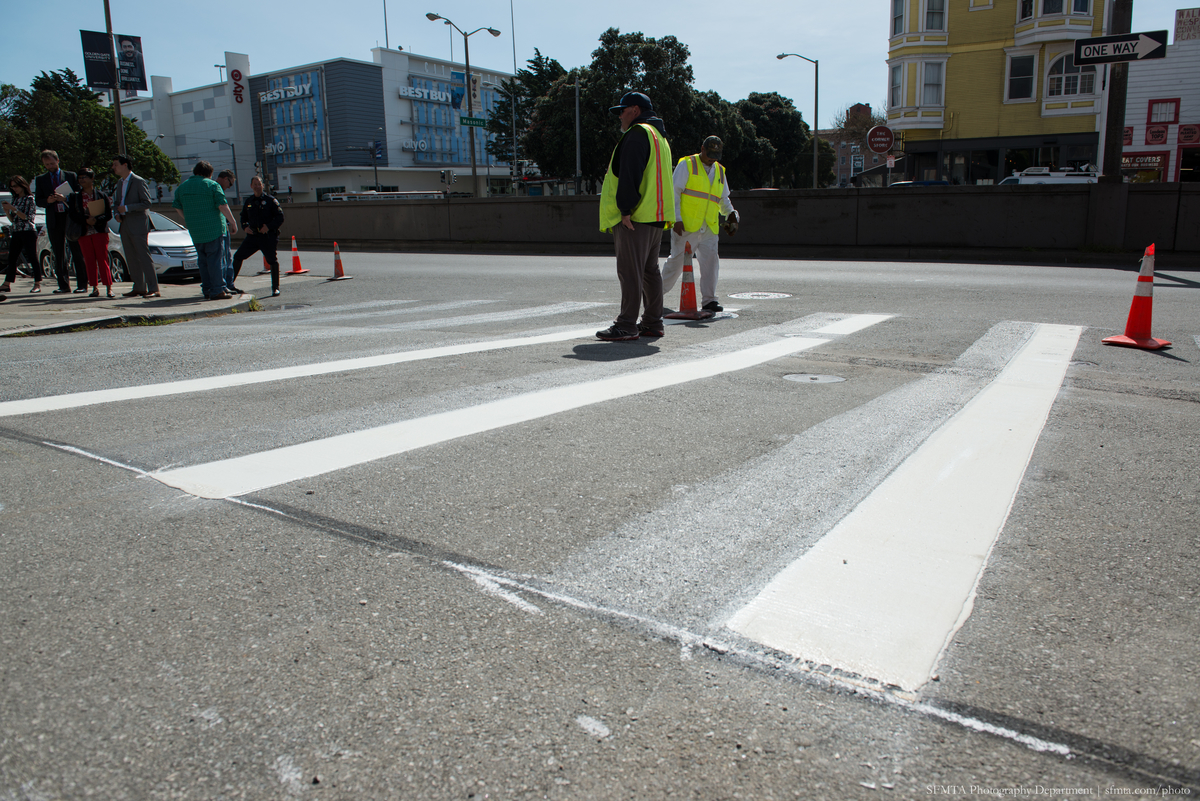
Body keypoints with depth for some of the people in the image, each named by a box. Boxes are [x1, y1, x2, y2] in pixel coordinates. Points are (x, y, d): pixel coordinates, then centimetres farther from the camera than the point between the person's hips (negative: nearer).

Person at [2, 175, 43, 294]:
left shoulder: (30, 198, -2)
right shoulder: (15, 199, 17)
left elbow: (26, 216, -10)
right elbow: (12, 220, 17)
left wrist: (12, 208, -14)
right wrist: (7, 211, 0)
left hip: (28, 232, -7)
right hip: (16, 232, 7)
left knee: (32, 258, -6)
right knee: (11, 258, 4)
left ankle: (37, 284, -5)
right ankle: (7, 284, 4)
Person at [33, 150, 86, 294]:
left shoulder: (71, 176, 7)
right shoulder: (40, 179, 13)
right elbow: (38, 200, 10)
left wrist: (65, 198, -16)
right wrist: (48, 200, -11)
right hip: (54, 220, 3)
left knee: (77, 252, -2)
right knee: (58, 254, 3)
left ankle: (82, 284, 1)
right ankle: (64, 286, 6)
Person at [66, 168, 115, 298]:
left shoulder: (101, 195, 7)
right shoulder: (75, 197, 13)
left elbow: (108, 214, 0)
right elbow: (72, 214, 3)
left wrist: (97, 219, -18)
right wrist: (86, 220, -14)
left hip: (100, 231, -3)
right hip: (84, 233, 3)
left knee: (102, 259, -7)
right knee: (89, 261, 1)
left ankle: (108, 287, -7)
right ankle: (95, 288, 5)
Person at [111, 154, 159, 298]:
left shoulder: (139, 182, -8)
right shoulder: (120, 182, 16)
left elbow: (146, 203, -14)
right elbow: (116, 202, 23)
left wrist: (126, 208, -17)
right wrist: (117, 214, 3)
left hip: (138, 225, -8)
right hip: (125, 226, 8)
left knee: (144, 258, -9)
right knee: (132, 259, 9)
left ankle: (154, 289, -9)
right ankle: (139, 288, 15)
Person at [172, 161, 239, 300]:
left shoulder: (182, 187, 13)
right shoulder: (212, 185, -5)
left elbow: (178, 208, 19)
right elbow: (222, 206, -13)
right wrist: (233, 222, -8)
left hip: (195, 231, 5)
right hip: (213, 229, -5)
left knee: (203, 261, 13)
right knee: (215, 260, -4)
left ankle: (207, 289, 14)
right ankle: (217, 291, -7)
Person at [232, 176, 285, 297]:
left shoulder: (270, 200, -2)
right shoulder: (248, 202, 13)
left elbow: (280, 217, -5)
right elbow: (243, 217, 23)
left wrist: (269, 226, -17)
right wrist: (245, 226, 2)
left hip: (268, 236, -4)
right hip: (252, 235, 4)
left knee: (273, 260, -2)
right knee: (238, 256, 0)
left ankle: (275, 288, 9)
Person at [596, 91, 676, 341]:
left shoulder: (637, 133, -8)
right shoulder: (659, 136, 25)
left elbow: (629, 175, -18)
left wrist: (625, 209, -19)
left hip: (636, 217, -10)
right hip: (656, 217, 10)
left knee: (630, 271, -10)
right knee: (650, 270, 12)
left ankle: (626, 326, -10)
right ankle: (652, 323, 16)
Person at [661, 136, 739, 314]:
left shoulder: (720, 171, 20)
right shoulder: (686, 165, 2)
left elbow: (724, 199, 29)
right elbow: (674, 193, -4)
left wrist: (731, 213, 9)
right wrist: (676, 219, -13)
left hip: (709, 228, 5)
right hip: (685, 225, -5)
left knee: (711, 261, -5)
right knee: (677, 260, -1)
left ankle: (709, 300, 1)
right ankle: (657, 293, 15)